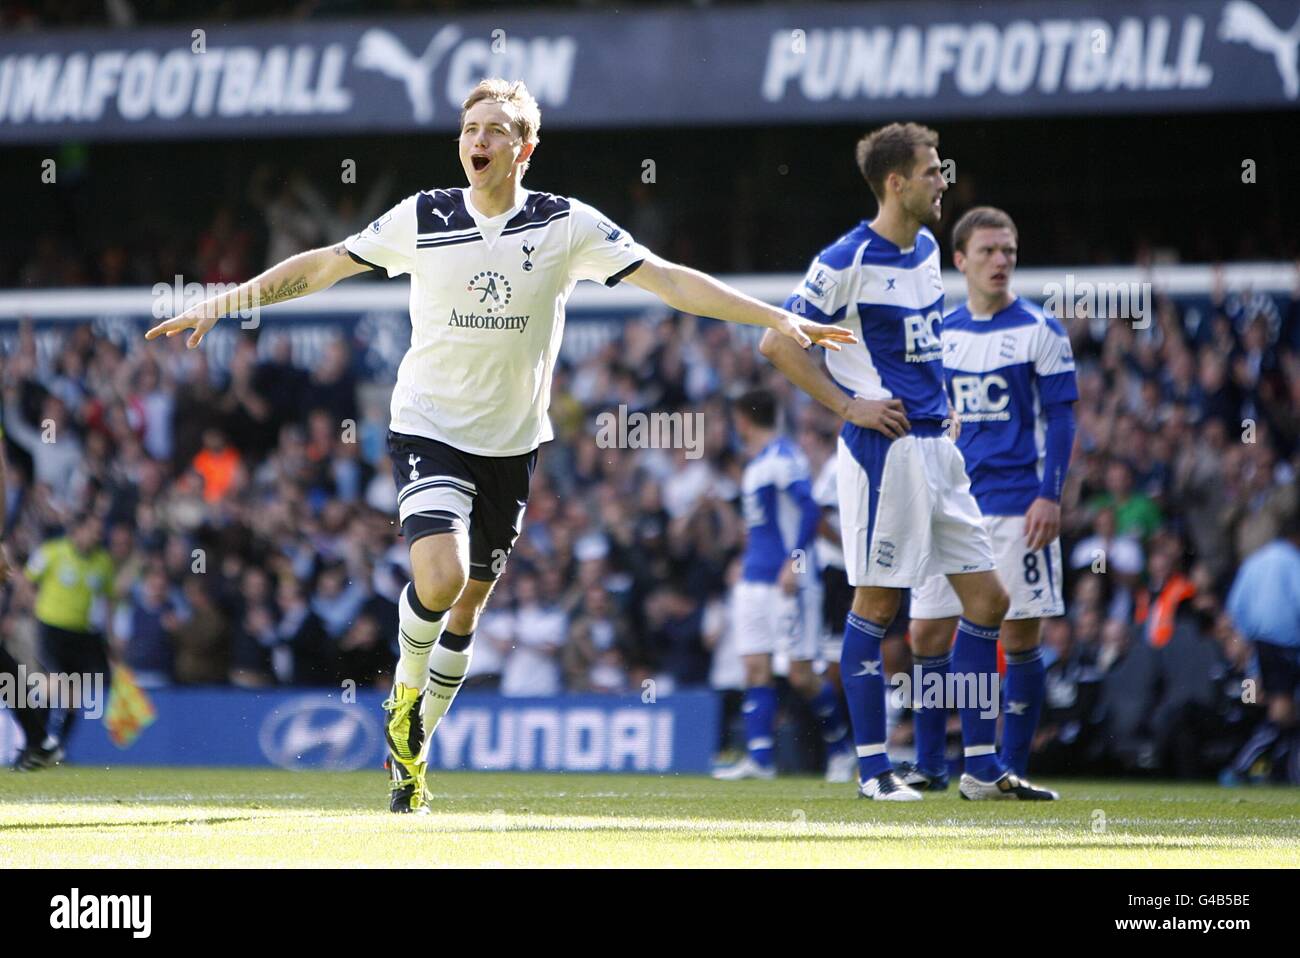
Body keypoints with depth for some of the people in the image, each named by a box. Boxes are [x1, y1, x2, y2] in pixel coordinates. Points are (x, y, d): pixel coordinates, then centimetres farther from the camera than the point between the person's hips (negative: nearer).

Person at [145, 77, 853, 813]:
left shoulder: (568, 225, -6)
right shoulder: (422, 219, -6)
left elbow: (670, 281, -7)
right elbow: (323, 267, 3)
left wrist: (779, 319, -14)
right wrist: (223, 303, -1)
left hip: (512, 441, 2)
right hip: (430, 427, -2)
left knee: (469, 604, 8)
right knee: (440, 576, -24)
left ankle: (412, 748, 27)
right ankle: (406, 691, 7)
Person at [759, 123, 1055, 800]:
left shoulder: (926, 248, 14)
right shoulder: (847, 261, -11)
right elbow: (776, 343, -10)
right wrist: (849, 405, -12)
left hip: (936, 446, 8)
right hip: (884, 446, -8)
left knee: (987, 598, 5)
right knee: (877, 604, -4)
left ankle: (981, 766, 10)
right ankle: (872, 767, 3)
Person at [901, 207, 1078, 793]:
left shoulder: (1039, 331, -1)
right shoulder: (941, 333, 12)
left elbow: (1060, 420, -3)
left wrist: (1050, 496, -13)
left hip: (1017, 507, -4)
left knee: (1019, 636, -2)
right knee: (928, 634, 2)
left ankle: (1011, 767, 5)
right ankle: (929, 766, 10)